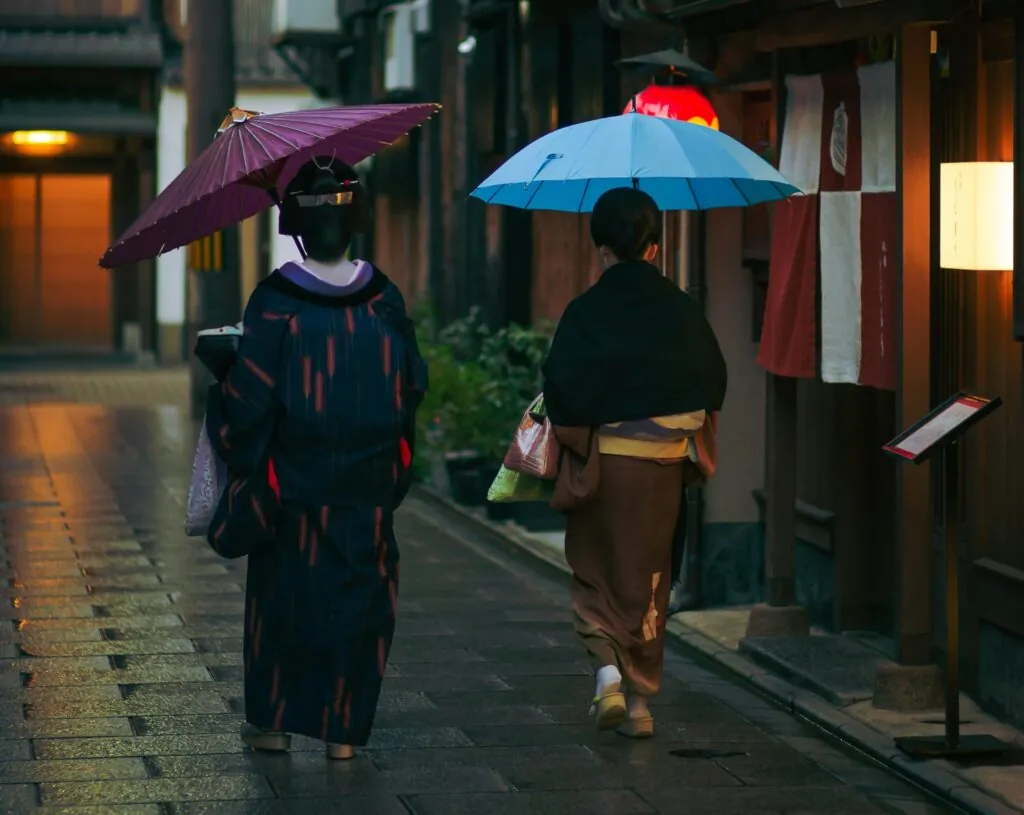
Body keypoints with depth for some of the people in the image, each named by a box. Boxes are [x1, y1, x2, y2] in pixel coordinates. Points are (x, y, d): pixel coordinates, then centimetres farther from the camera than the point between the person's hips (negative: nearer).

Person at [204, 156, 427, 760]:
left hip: (295, 485, -1)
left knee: (284, 593, 12)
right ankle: (344, 728, 11)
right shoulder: (384, 301, -5)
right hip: (368, 488, 2)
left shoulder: (277, 303, -14)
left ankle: (273, 721, 18)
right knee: (359, 596, 10)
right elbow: (413, 386, 3)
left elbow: (250, 396, -13)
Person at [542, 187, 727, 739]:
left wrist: (573, 460, 0)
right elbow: (713, 388, 7)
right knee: (648, 578, 13)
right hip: (666, 462, 3)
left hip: (606, 458, -3)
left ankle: (607, 670, -8)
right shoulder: (682, 310, 1)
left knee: (595, 570, 13)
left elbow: (564, 403, -14)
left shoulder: (586, 313, -10)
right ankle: (640, 702, 14)